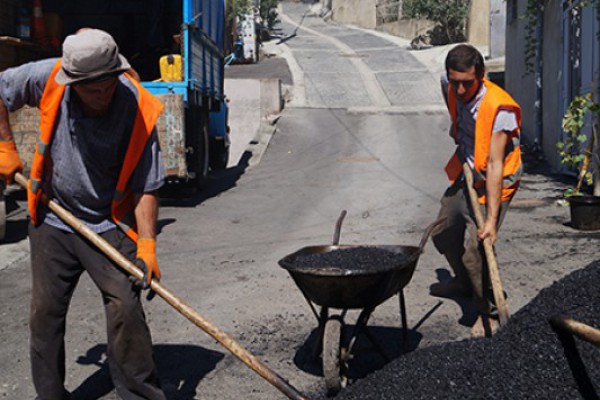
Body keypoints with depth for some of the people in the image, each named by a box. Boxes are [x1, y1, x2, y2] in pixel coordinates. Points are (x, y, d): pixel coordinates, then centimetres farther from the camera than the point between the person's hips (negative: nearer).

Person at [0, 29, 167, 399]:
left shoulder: (139, 110, -20)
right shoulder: (49, 78, -14)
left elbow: (146, 187, -17)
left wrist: (147, 245, -25)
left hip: (108, 224, -3)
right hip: (52, 220, 3)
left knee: (126, 308, -11)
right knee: (45, 312, 9)